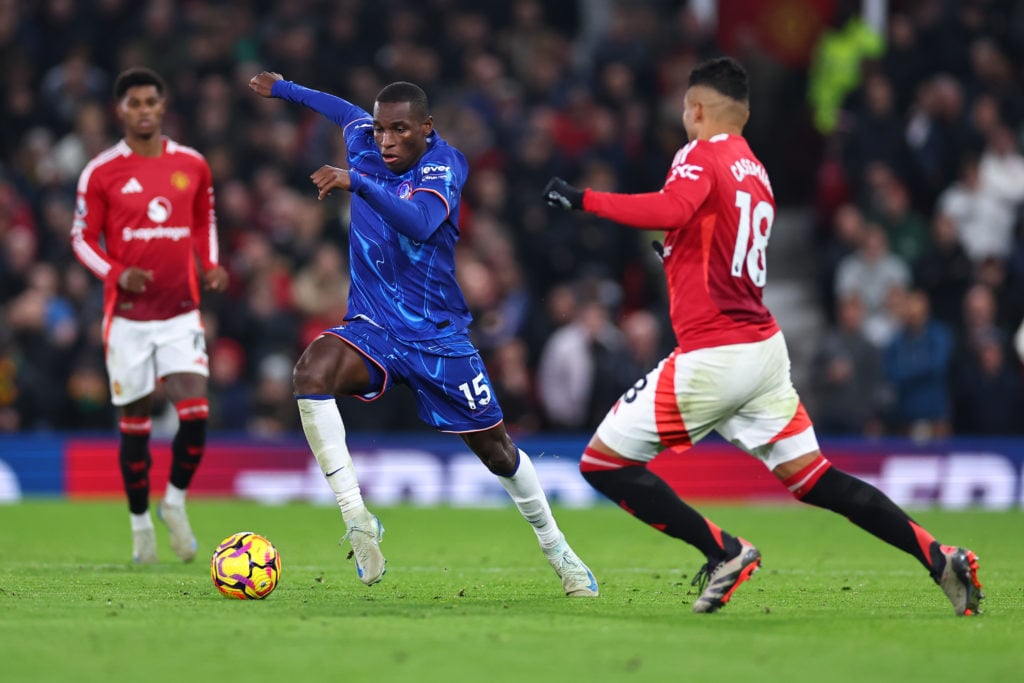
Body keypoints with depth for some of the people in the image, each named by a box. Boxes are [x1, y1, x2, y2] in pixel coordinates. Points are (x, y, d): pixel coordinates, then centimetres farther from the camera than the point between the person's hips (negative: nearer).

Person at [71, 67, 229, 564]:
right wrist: (117, 274, -17)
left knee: (195, 411, -14)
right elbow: (82, 238, 1)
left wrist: (211, 266, 2)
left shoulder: (192, 165, 5)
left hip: (181, 310, 1)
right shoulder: (101, 172, -3)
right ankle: (140, 523, 20)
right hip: (127, 314, -1)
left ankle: (174, 503, 8)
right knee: (134, 424, 4)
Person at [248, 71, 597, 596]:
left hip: (436, 334, -3)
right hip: (372, 330, 3)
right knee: (312, 370, -31)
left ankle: (557, 550, 33)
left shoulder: (444, 165, -14)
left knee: (497, 450, 7)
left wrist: (356, 183, -46)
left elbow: (420, 222, -36)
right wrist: (283, 89, 35)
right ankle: (356, 518, -30)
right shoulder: (365, 143, -1)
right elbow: (348, 111, 26)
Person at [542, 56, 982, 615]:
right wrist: (676, 255, 36)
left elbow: (671, 210, -28)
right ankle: (941, 559, 2)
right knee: (812, 478, 12)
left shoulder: (700, 156, -7)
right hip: (766, 345, 8)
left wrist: (583, 199, -23)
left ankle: (724, 552, -6)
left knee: (603, 461, 0)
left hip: (712, 355, -8)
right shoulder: (756, 173, 18)